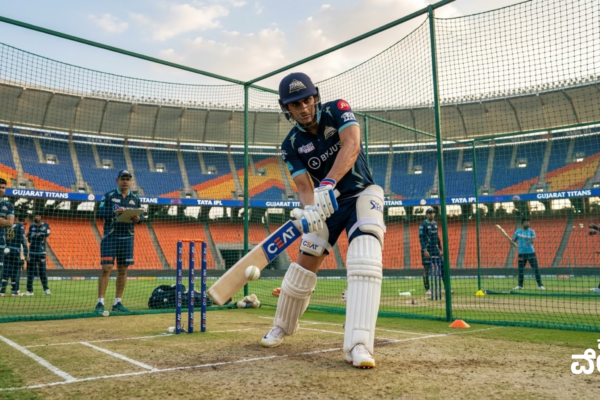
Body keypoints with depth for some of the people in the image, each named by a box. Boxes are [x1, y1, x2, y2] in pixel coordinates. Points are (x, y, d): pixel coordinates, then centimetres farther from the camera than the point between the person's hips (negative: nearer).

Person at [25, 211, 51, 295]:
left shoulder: (45, 225, 2)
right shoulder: (32, 226, 9)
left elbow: (47, 233, -16)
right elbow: (29, 239, 7)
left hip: (41, 252, -2)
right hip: (32, 251, 2)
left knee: (42, 270, -4)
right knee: (30, 271, 0)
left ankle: (46, 288, 4)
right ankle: (29, 290, 4)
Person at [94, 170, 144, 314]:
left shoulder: (135, 199, 11)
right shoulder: (109, 196, 1)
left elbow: (140, 215, 13)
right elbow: (100, 212, -8)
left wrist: (138, 219, -10)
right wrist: (114, 212, -25)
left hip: (127, 238, 4)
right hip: (110, 237, -3)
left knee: (123, 270, 6)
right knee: (106, 268, -8)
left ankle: (117, 303, 14)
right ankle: (100, 303, -4)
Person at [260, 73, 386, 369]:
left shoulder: (337, 110, -14)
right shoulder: (291, 145, -9)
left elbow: (351, 146, -33)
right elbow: (304, 187, -16)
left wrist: (327, 185, -47)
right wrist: (309, 210, -40)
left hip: (362, 195, -3)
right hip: (326, 203, 3)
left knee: (365, 260, -26)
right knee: (305, 263, 5)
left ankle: (358, 345, -30)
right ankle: (283, 326, 28)